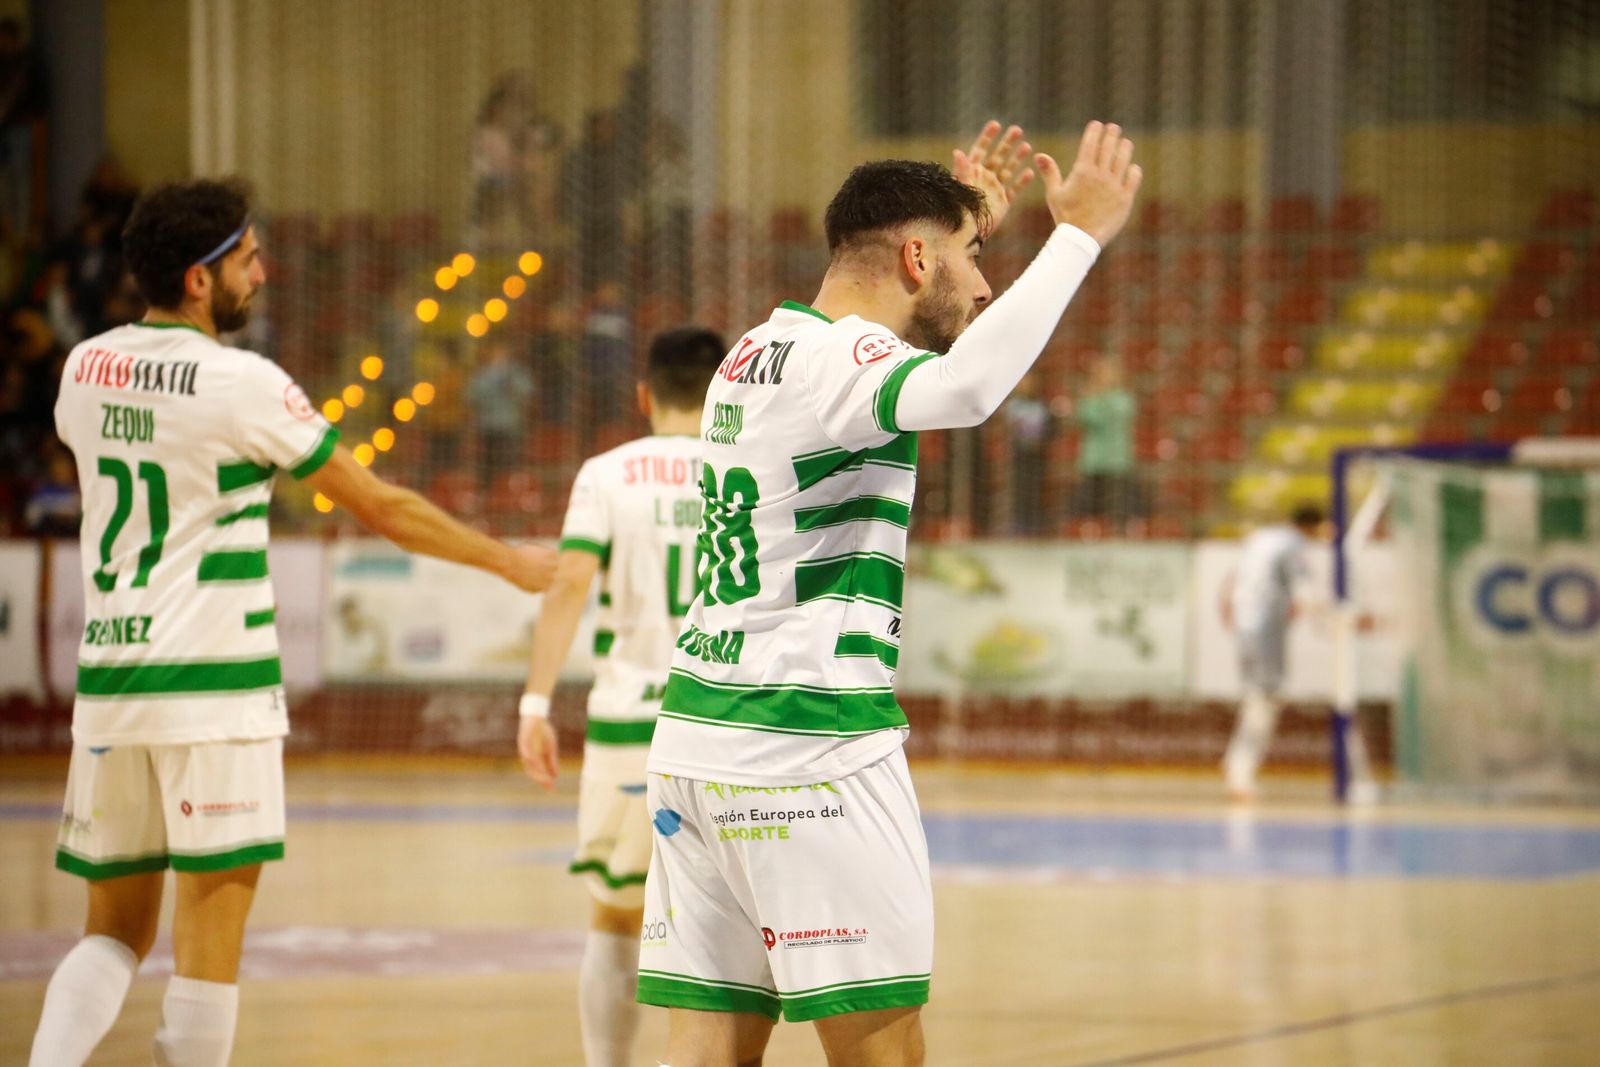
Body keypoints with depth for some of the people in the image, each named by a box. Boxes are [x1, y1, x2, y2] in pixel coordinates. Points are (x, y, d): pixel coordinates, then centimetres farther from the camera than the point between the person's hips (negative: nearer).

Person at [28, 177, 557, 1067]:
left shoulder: (85, 368, 8)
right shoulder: (242, 383, -9)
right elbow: (380, 506, -3)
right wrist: (511, 563, 9)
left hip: (107, 683, 6)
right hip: (215, 690, -6)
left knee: (116, 928, 11)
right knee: (213, 925, -1)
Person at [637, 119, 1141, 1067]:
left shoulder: (761, 350, 15)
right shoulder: (837, 358, -12)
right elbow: (965, 390, -35)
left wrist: (970, 223, 38)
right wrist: (1078, 234, -26)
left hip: (700, 733, 9)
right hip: (809, 750, -9)